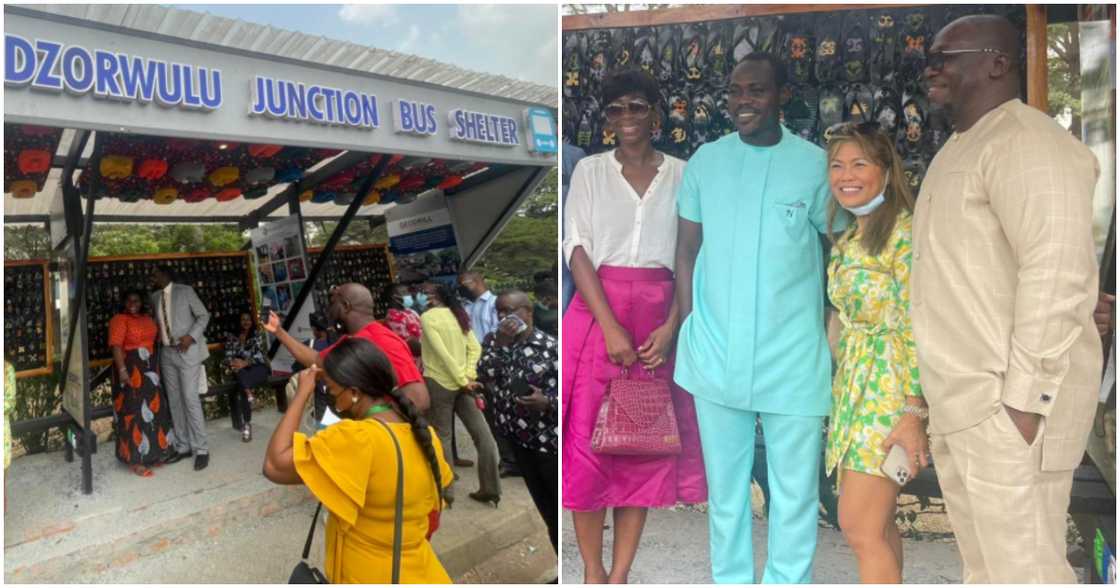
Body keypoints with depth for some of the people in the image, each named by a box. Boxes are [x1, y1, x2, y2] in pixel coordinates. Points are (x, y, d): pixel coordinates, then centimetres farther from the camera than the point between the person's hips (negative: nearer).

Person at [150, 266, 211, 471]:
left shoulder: (185, 291, -5)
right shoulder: (154, 297, 11)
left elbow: (204, 315, -5)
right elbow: (158, 322, 21)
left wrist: (191, 336, -17)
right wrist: (157, 337, 4)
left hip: (187, 351, -6)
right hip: (166, 353, 6)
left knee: (190, 399, -11)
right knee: (174, 401, 7)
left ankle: (201, 450, -6)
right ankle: (182, 447, 15)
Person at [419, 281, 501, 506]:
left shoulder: (427, 317, -8)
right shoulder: (458, 315, 11)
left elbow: (441, 352, -17)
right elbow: (475, 348, 5)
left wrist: (463, 380, -14)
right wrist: (469, 375, -3)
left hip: (439, 382, -6)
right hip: (461, 382, 6)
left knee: (442, 436, 4)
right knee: (481, 433, 5)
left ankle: (445, 491, 9)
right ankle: (490, 487, 11)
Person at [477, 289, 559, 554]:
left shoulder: (551, 346, -12)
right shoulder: (493, 340, 4)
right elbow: (483, 376, -10)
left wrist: (547, 403, -24)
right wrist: (500, 343, -17)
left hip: (550, 440, -5)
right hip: (516, 439, 5)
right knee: (546, 509, 18)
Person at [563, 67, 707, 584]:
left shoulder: (681, 175, 7)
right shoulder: (589, 171, 5)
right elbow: (577, 250, -4)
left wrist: (671, 326, -10)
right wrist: (612, 328, -15)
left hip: (658, 318, 1)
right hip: (596, 312, -1)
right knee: (588, 440, 0)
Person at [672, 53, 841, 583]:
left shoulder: (816, 165, -3)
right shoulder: (704, 161, 2)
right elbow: (687, 251, 6)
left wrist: (835, 342, 0)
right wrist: (690, 331, 1)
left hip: (793, 360, -1)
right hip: (715, 356, 2)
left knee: (794, 490, 11)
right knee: (724, 485, 15)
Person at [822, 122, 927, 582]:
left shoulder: (905, 231, -11)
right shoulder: (846, 239, 13)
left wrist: (915, 414, -19)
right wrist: (842, 388, 16)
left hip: (890, 385, -8)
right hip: (853, 384, 8)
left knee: (860, 527, -7)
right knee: (878, 525, 14)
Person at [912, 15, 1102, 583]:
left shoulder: (1026, 143, -13)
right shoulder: (960, 147, 16)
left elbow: (1057, 273, -22)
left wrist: (1025, 398, -22)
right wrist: (944, 389, 16)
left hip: (1006, 400, -9)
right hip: (961, 398, 9)